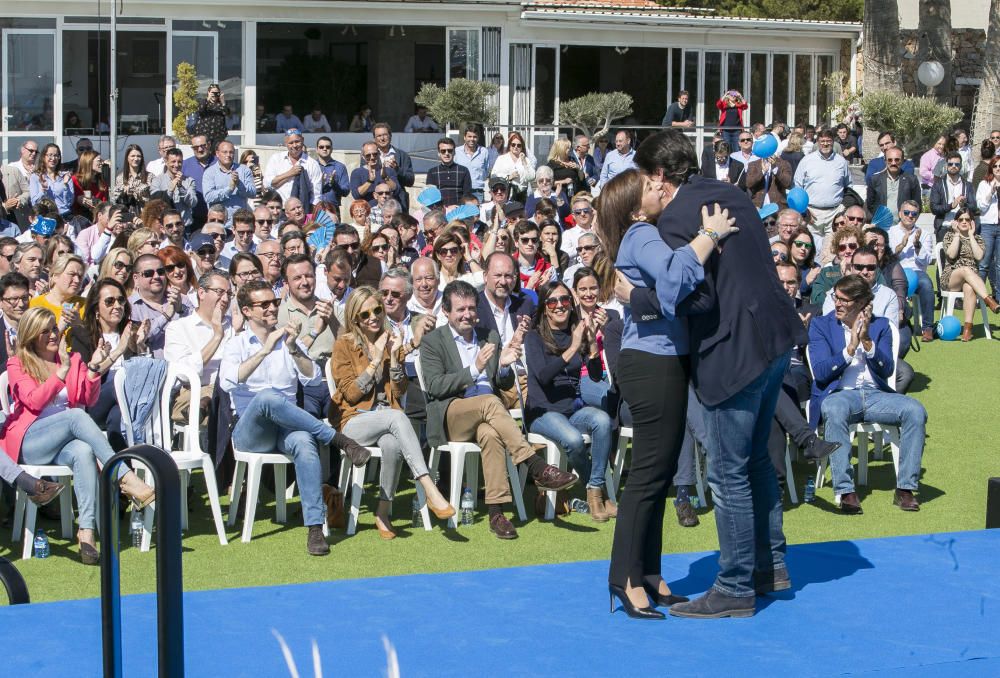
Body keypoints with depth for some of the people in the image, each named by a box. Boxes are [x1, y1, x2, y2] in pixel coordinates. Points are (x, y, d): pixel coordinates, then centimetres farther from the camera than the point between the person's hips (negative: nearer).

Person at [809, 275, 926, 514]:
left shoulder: (880, 325, 13)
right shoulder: (821, 325, 7)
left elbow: (887, 370, 1)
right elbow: (820, 372, -5)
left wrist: (867, 342, -14)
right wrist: (850, 349, -16)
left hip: (875, 394, 3)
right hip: (839, 394, -3)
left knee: (915, 410, -25)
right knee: (834, 410, -39)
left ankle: (905, 488, -20)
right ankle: (845, 491, -38)